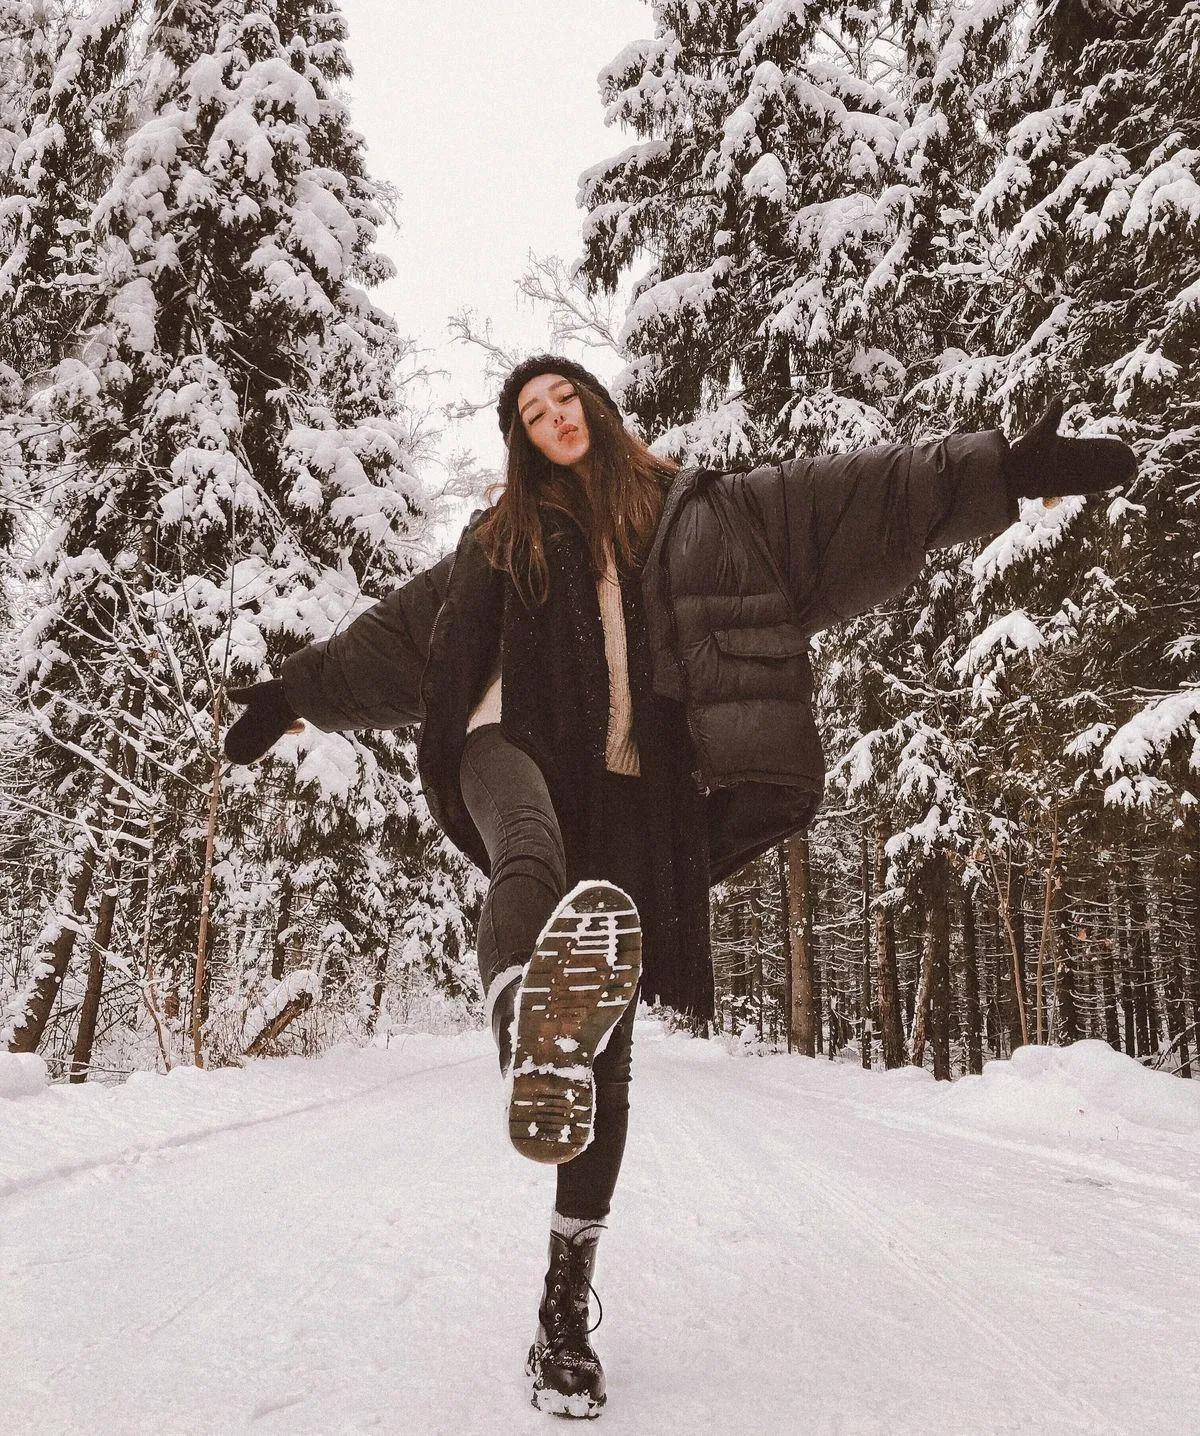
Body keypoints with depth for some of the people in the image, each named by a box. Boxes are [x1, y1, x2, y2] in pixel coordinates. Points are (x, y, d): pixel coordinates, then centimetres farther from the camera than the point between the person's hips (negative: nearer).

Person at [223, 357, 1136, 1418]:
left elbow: (849, 496, 10)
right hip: (516, 746, 1)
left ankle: (568, 1302, 4)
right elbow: (397, 634, 30)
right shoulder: (501, 541, 22)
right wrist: (295, 695, 32)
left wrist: (1004, 472, 4)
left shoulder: (697, 512, 16)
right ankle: (532, 1038, -69)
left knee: (608, 1054, -4)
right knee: (532, 868, -39)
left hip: (633, 785, -1)